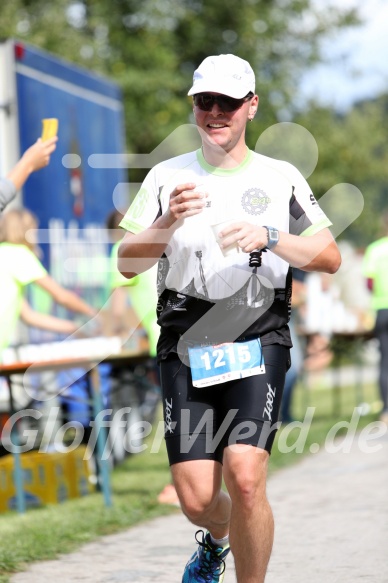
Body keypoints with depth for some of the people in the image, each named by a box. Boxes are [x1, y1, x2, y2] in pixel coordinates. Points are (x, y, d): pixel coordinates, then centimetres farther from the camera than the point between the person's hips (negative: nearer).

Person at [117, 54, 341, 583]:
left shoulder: (281, 178, 8)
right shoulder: (167, 177, 11)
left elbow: (330, 258, 3)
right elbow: (127, 265, 5)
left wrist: (268, 236, -14)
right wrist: (168, 223, -14)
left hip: (258, 344, -1)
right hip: (185, 347, 2)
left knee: (245, 477, -22)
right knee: (197, 498, -3)